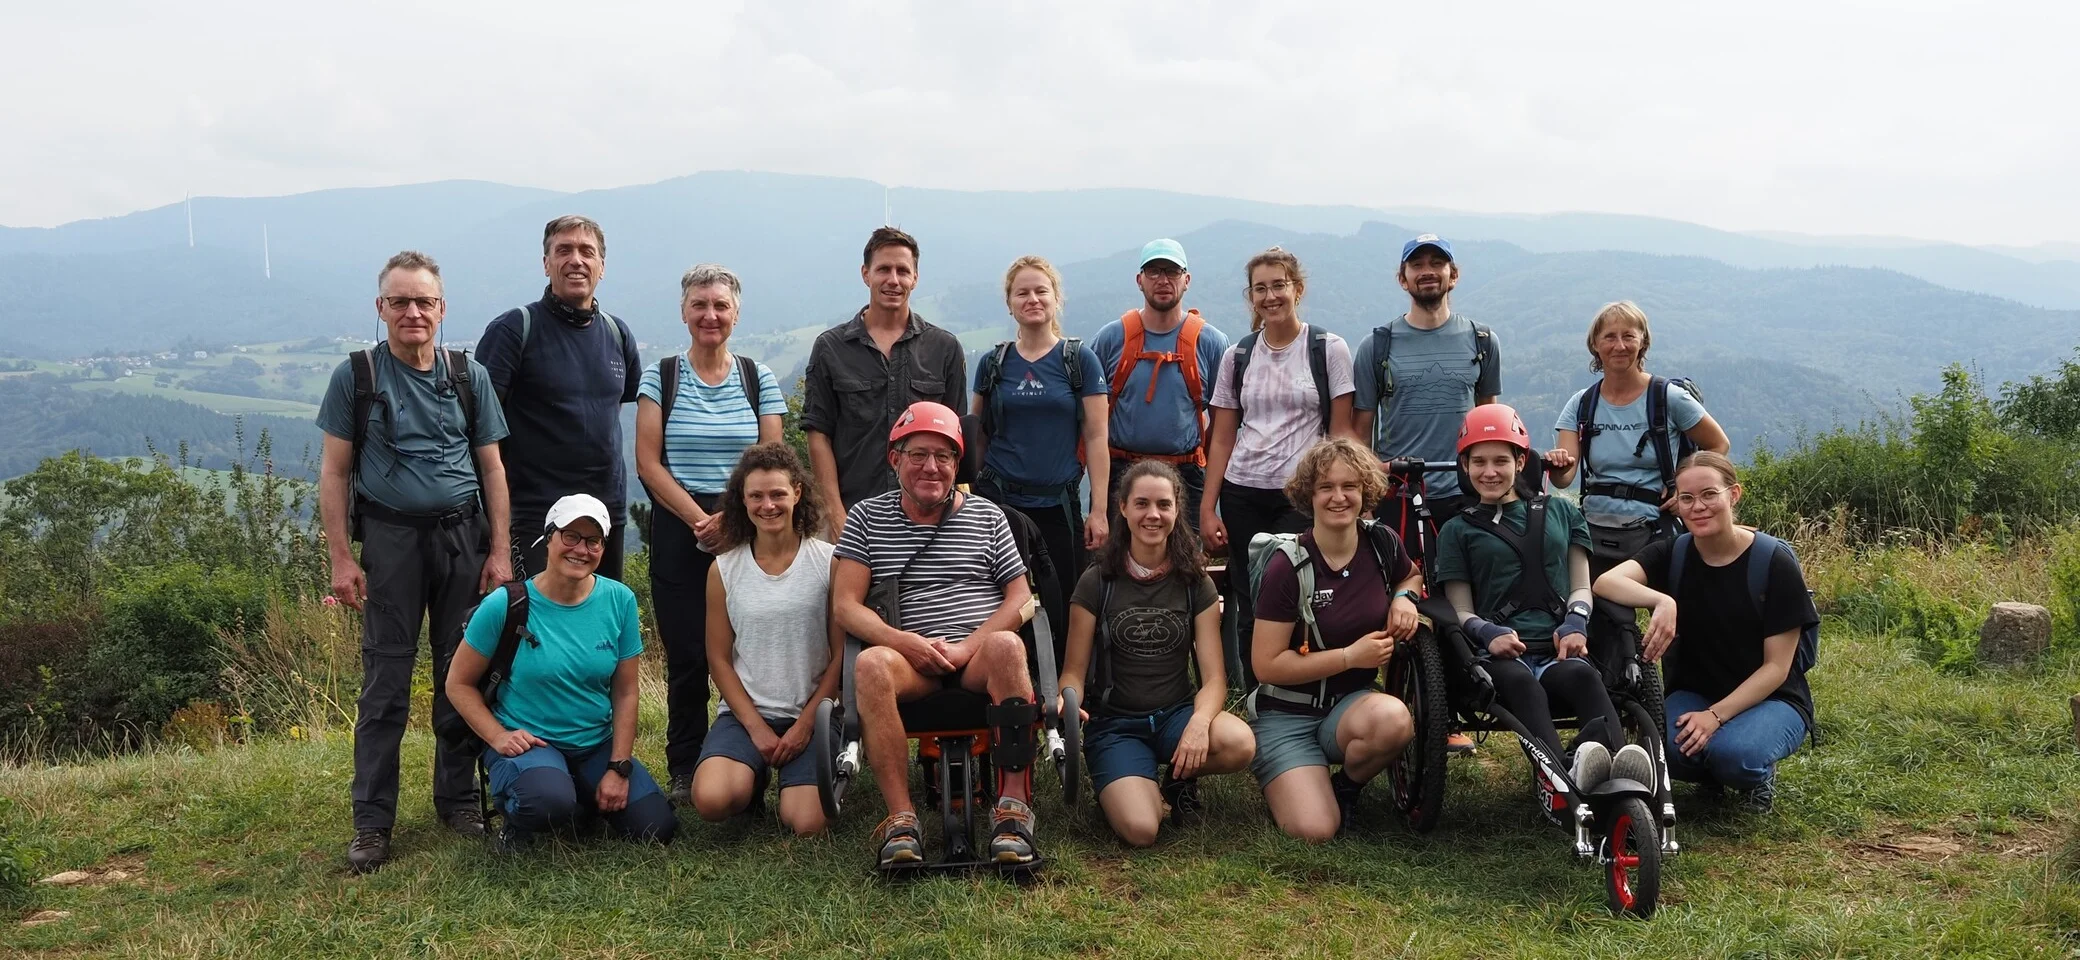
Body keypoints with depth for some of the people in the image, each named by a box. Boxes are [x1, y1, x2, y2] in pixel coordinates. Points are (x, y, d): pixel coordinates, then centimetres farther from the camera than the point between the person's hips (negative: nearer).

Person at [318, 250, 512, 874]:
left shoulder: (468, 376, 7)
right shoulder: (356, 376, 2)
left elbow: (491, 467, 8)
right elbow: (334, 472, 2)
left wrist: (499, 551, 2)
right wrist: (341, 558, -5)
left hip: (463, 536, 2)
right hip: (391, 538, -2)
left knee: (461, 673, 7)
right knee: (385, 681, -1)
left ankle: (458, 800, 20)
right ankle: (372, 822, 6)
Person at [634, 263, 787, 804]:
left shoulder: (759, 380, 8)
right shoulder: (661, 377, 5)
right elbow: (648, 463, -1)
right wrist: (698, 518, -11)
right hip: (678, 531, 0)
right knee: (686, 656, 1)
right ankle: (684, 771, 12)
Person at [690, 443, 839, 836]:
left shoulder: (828, 562, -2)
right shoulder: (724, 569, 3)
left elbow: (841, 653, -1)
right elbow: (719, 660, 5)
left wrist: (807, 723, -8)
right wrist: (756, 727, -6)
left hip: (811, 714, -1)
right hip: (746, 712, 1)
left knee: (807, 825, -21)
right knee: (711, 800, -26)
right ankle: (754, 779, 10)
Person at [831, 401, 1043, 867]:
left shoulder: (987, 516, 16)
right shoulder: (867, 516, 13)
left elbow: (1020, 595, 8)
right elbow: (845, 605, 5)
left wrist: (968, 647, -9)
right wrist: (905, 641, -14)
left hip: (979, 655, 0)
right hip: (909, 656, 0)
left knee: (1006, 645, -35)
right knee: (871, 664, -35)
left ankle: (1014, 807, -34)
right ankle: (901, 817, -34)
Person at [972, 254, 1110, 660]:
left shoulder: (1080, 360, 1)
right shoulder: (993, 363, 7)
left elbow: (1096, 437, -1)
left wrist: (1099, 509, -6)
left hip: (1059, 505, -1)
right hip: (998, 502, 1)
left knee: (1064, 609, 2)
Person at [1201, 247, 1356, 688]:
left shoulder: (1329, 349, 2)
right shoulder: (1237, 356, 10)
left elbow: (1340, 433, 1)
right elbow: (1222, 440, 10)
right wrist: (1207, 508, 3)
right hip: (1242, 497, 3)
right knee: (1250, 611, 3)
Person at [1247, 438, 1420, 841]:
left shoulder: (1382, 544, -3)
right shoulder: (1288, 567, -15)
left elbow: (1411, 575, 22)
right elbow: (1267, 665, -14)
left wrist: (1405, 597, -3)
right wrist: (1351, 656, -19)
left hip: (1353, 701, 4)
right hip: (1287, 714, -3)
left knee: (1393, 719, -35)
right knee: (1313, 830, -24)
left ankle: (1346, 786, -1)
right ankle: (1297, 778, 13)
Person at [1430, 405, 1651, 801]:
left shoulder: (1561, 512, 25)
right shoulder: (1457, 530, 19)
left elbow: (1581, 586, 19)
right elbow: (1461, 611, 12)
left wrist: (1575, 624, -4)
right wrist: (1490, 633, -12)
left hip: (1558, 649, 2)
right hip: (1499, 655, -2)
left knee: (1583, 675, -36)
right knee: (1521, 682, -39)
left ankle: (1616, 767, -64)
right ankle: (1566, 777, -67)